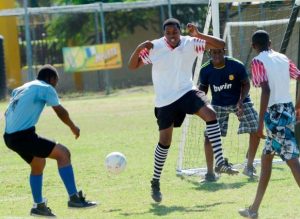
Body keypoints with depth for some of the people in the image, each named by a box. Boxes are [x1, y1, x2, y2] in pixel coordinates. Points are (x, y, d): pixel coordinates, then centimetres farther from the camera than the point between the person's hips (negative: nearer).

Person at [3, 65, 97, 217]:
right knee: (63, 153, -5)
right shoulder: (46, 88, 1)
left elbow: (7, 113, 23)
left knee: (38, 163, 28)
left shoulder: (21, 89, 23)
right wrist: (73, 127, 17)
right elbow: (60, 112, 2)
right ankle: (74, 198, -10)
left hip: (9, 136, 8)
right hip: (24, 135, -8)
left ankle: (39, 206, 33)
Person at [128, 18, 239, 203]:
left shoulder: (190, 43, -8)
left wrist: (198, 35, -25)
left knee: (210, 114, -24)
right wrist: (139, 49, -27)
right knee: (165, 141, 1)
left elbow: (220, 45, -11)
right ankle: (155, 182, 19)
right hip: (165, 100, -1)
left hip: (187, 91, 1)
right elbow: (132, 66, -7)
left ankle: (220, 162, -22)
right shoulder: (154, 48, -12)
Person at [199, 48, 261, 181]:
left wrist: (241, 100, -23)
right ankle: (210, 173, 4)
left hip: (239, 102, -1)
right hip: (218, 104, 1)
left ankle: (249, 166, 6)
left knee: (255, 130, -13)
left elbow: (246, 84, -8)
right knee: (209, 136, -11)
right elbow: (203, 88, 1)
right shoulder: (205, 70, -16)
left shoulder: (237, 66, -22)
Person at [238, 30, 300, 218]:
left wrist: (260, 122, -19)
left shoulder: (258, 61, -8)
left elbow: (266, 90, -19)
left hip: (275, 113, -8)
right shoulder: (282, 58, 12)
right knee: (266, 158, 19)